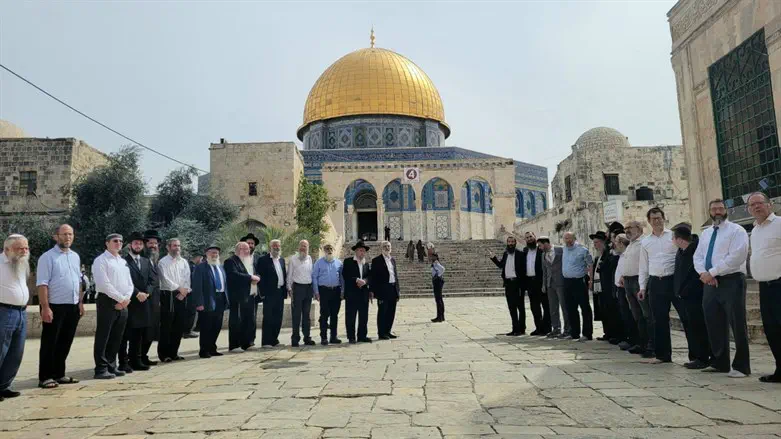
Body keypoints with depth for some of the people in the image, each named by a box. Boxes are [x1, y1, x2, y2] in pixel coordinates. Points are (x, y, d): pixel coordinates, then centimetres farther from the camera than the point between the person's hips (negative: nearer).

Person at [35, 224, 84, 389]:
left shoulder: (75, 256, 12)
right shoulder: (47, 257, -9)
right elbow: (42, 284, -14)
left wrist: (81, 302, 12)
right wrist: (45, 307, -19)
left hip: (73, 307, 6)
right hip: (55, 307, -6)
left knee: (65, 343, 13)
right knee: (49, 344, 3)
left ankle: (59, 374, 24)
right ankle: (45, 377, 12)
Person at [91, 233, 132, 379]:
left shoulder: (123, 262, 17)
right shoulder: (101, 260, -5)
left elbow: (129, 284, 15)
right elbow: (104, 284, -15)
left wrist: (126, 299, -3)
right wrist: (121, 299, -13)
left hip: (123, 304, 7)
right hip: (107, 302, -7)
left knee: (116, 338, 11)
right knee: (103, 337, -2)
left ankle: (111, 366, 20)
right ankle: (101, 369, 4)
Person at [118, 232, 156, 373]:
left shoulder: (146, 262, 17)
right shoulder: (123, 261, -4)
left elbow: (151, 280, 11)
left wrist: (146, 293, -6)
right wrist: (137, 294, -17)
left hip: (143, 303, 6)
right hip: (128, 302, -6)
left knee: (139, 334, 10)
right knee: (126, 334, -1)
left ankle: (136, 360, 17)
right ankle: (123, 362, 5)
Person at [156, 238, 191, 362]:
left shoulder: (184, 262, 12)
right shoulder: (163, 262, -3)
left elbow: (187, 279, 6)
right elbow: (165, 279, -12)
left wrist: (184, 291, -7)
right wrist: (179, 288, -11)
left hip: (181, 296, 5)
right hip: (168, 295, -5)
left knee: (180, 325, 8)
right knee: (166, 326, -1)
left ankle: (173, 352, 19)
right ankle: (164, 354, 8)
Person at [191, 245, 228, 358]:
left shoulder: (221, 268, 17)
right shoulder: (200, 267, -6)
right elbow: (197, 286, -12)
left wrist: (226, 301, 11)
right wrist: (199, 303, -19)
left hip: (220, 301, 7)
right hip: (207, 302, -7)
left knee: (217, 327, 13)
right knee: (206, 328, 1)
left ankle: (212, 349, 25)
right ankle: (203, 351, 14)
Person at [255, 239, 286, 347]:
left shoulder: (282, 260, 15)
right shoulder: (263, 260, -4)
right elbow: (259, 276, -8)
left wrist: (285, 290, 9)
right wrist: (262, 292, -12)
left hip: (280, 293, 6)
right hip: (269, 293, -6)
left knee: (278, 318, 9)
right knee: (268, 318, -1)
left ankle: (274, 340, 19)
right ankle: (266, 342, 6)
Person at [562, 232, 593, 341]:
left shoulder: (582, 250, -8)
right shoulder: (564, 249, 12)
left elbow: (590, 265, -8)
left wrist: (591, 279, -14)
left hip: (579, 281, -7)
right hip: (567, 282, 7)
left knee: (585, 308, -1)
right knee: (571, 309, 12)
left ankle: (587, 334, 4)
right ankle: (574, 333, 21)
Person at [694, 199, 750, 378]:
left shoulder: (736, 230, -3)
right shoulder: (706, 233, 17)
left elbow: (736, 257, -16)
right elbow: (698, 256, 12)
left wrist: (712, 272, -17)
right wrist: (704, 273, -8)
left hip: (731, 281, -6)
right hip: (710, 283, 6)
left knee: (737, 325, -2)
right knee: (714, 325, 10)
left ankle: (741, 366, 8)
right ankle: (719, 362, 22)